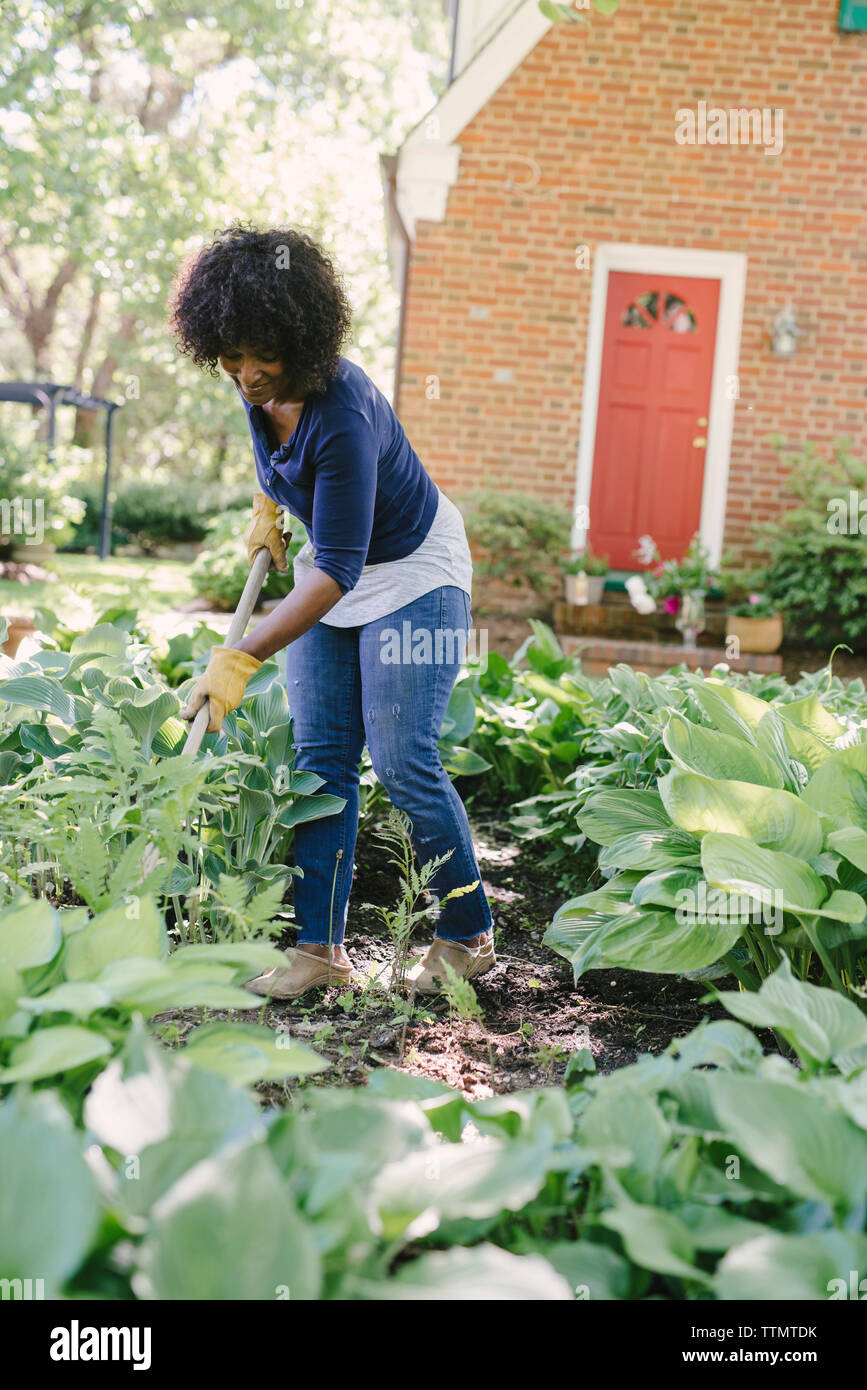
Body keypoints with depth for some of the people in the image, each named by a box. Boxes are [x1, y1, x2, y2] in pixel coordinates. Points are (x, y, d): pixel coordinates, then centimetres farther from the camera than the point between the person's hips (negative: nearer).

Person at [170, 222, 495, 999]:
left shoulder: (342, 418, -35)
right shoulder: (260, 385, -11)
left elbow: (338, 571, -34)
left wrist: (244, 658, -37)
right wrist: (266, 503, 13)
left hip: (411, 573, -8)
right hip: (329, 568, 8)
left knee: (404, 765, -10)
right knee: (321, 758, 2)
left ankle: (468, 937, 8)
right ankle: (321, 948, 5)